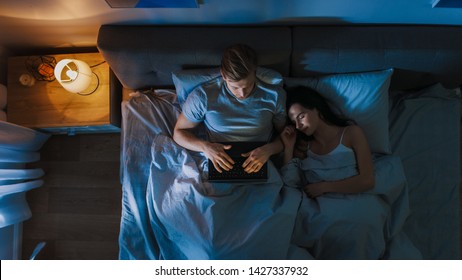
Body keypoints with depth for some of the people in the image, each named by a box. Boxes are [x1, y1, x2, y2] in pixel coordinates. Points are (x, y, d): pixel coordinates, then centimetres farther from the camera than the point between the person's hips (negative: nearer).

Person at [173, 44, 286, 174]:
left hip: (258, 167, 2)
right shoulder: (202, 96, -8)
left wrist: (268, 149, -16)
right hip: (219, 165, -1)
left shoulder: (274, 96, -5)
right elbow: (179, 132, 3)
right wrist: (205, 147, -17)